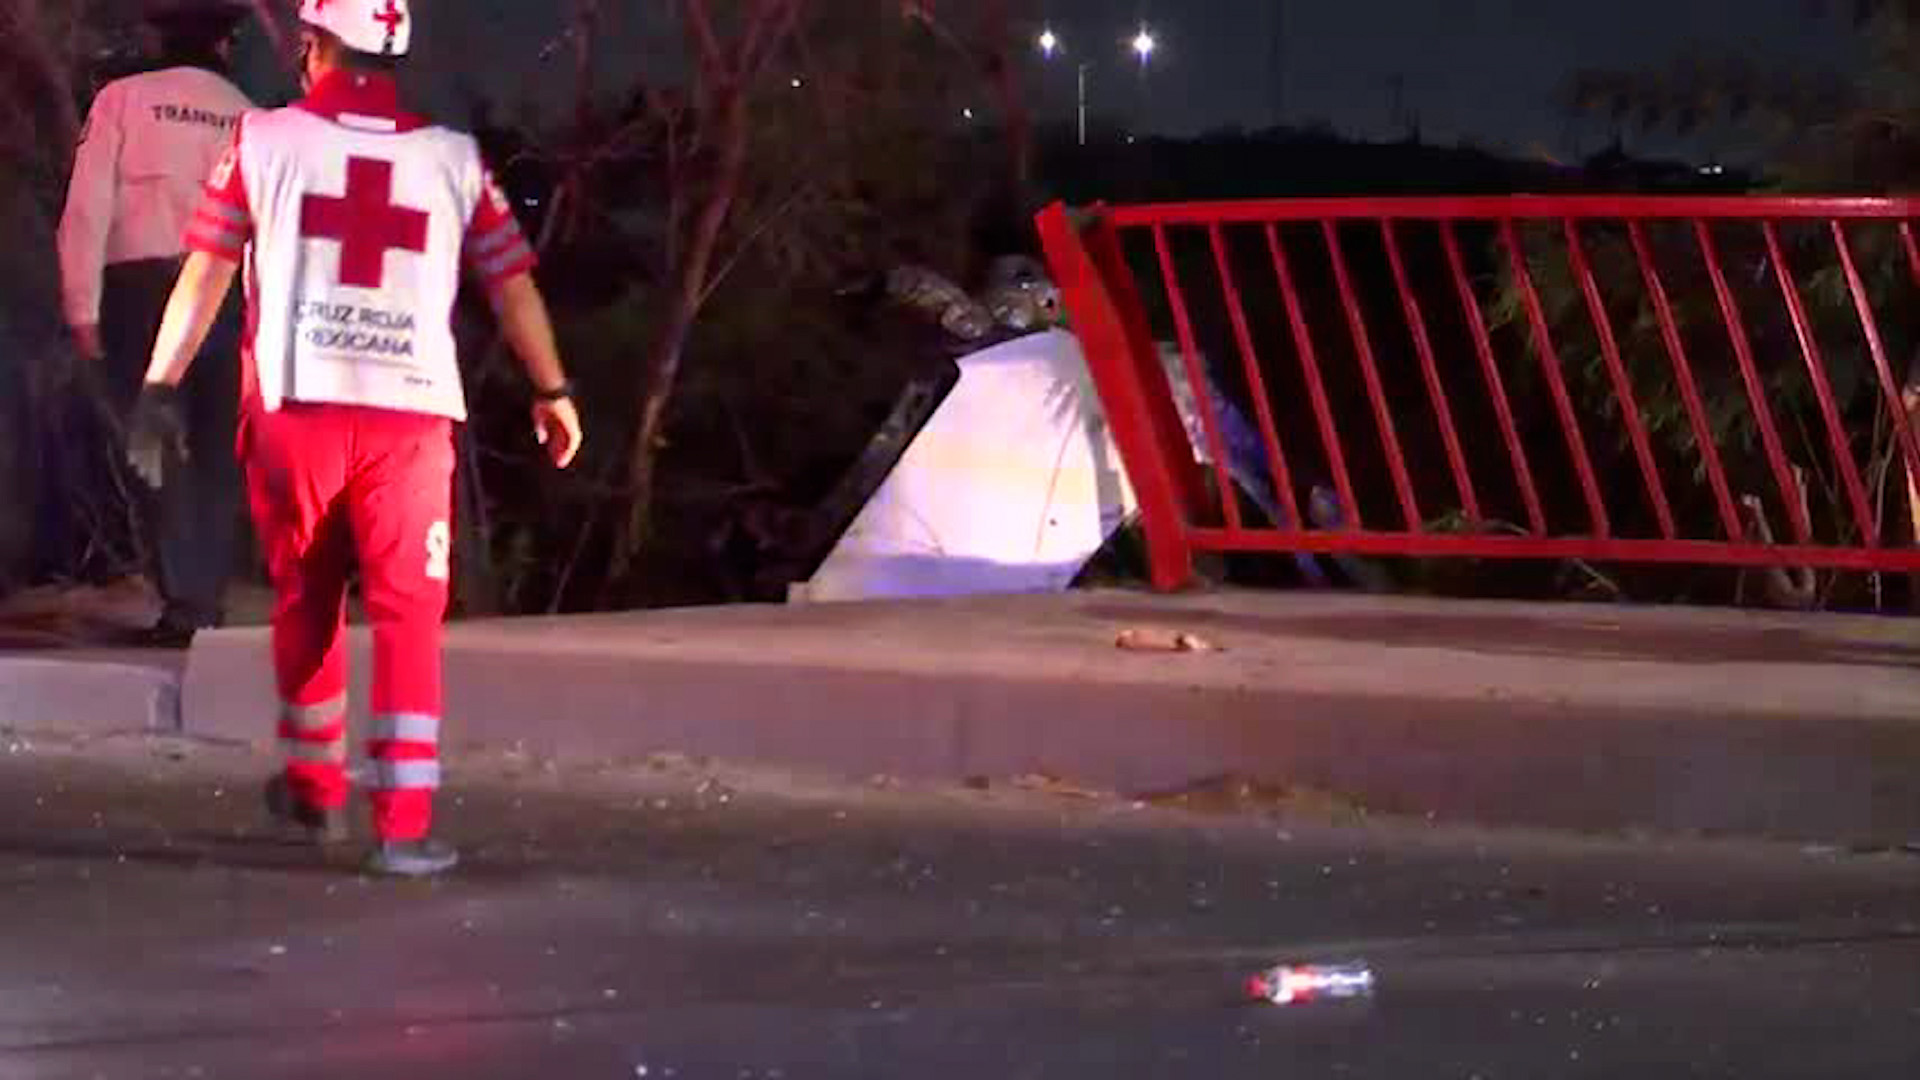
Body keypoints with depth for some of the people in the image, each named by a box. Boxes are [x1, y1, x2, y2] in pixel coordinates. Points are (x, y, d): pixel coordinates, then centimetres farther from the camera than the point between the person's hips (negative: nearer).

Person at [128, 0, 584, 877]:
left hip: (294, 406, 1)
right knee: (408, 617, 1)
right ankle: (404, 822, -8)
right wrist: (552, 391, 21)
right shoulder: (452, 159, 5)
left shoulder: (265, 141, 3)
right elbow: (513, 283, 9)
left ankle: (315, 791, 32)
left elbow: (205, 271, 1)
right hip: (411, 414, 0)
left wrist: (160, 386, 6)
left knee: (305, 606, 18)